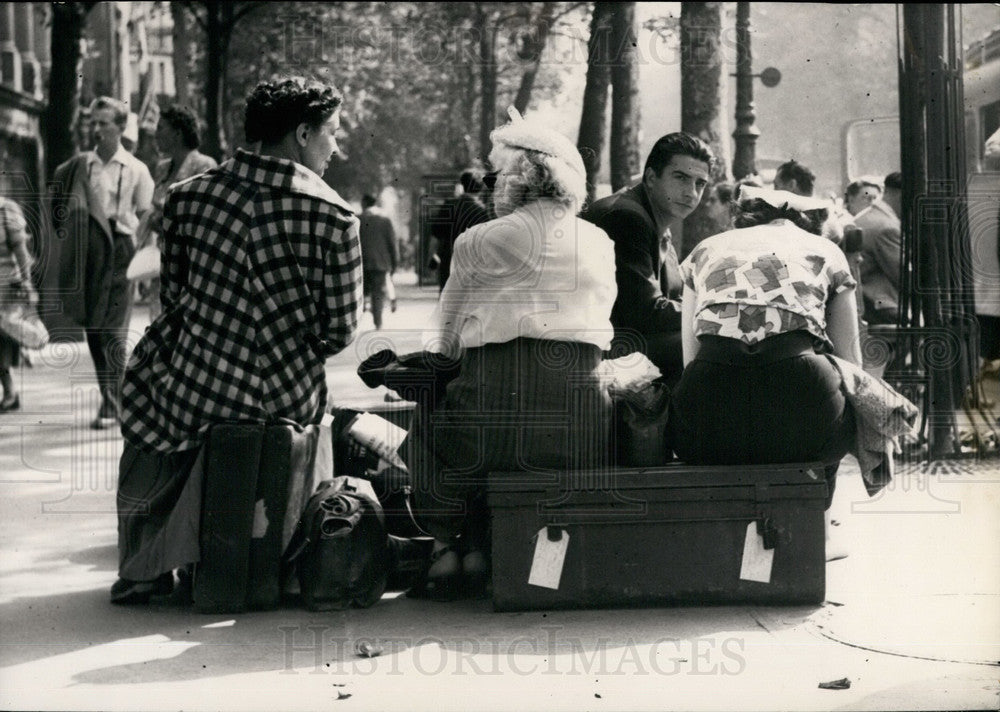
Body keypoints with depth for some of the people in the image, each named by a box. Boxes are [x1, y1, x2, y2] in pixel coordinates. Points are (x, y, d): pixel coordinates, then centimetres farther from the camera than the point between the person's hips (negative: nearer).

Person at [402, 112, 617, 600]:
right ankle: (478, 550, 26)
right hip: (584, 431, 5)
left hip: (497, 421, -4)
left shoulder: (479, 243, 3)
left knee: (427, 424, 24)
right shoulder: (600, 244, 14)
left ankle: (446, 549, 19)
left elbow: (442, 342, 12)